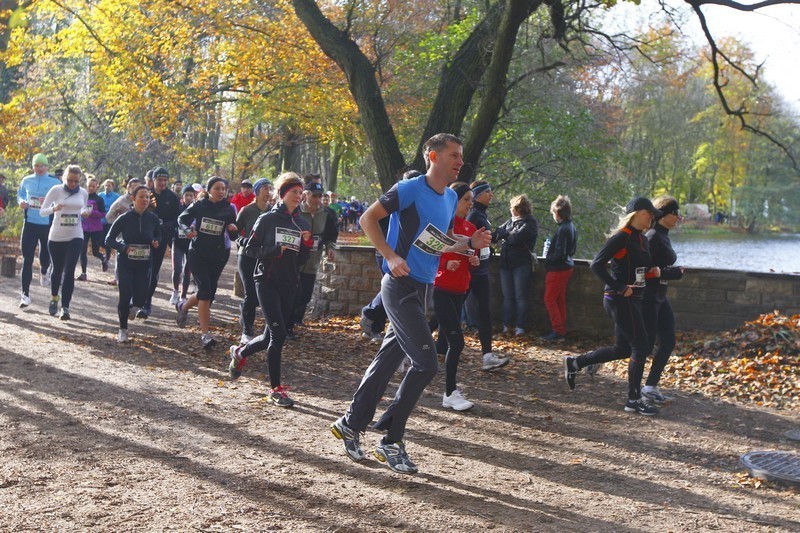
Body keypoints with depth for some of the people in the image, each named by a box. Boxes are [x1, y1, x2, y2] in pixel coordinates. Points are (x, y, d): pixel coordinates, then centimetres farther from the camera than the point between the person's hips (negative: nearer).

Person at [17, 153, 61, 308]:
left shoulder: (55, 183, -2)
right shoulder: (26, 181, 7)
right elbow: (20, 194, 19)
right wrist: (21, 202, -3)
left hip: (47, 224, -1)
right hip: (30, 223, 1)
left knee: (45, 255, 11)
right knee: (27, 259, -4)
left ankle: (44, 272, 50)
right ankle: (25, 294, -2)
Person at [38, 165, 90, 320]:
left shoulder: (83, 193, 2)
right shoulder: (56, 190, -7)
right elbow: (42, 212, -6)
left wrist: (85, 213, -5)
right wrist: (54, 209, -27)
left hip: (75, 237, 1)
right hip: (56, 237, -1)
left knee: (69, 271, -10)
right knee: (57, 269, 12)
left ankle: (65, 307, -9)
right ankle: (54, 297, 39)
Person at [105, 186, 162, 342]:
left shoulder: (153, 219, -3)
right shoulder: (125, 218, -11)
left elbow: (158, 235, 16)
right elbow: (109, 240, -5)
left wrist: (156, 242, -7)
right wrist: (124, 248, -21)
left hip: (144, 264, 3)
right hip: (125, 262, -2)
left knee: (140, 299, -2)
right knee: (125, 295, -7)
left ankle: (125, 307, 36)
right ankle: (123, 330, 14)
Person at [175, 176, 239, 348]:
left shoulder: (228, 209, 0)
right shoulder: (199, 206, -5)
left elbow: (233, 237, 4)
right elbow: (182, 219, 9)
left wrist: (234, 229, -19)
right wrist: (187, 230, -11)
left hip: (217, 256, 3)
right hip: (197, 253, -3)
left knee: (209, 292, 9)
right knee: (205, 289, -16)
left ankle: (183, 306, 41)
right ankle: (205, 334, -14)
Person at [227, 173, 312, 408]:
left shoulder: (303, 224, 9)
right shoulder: (268, 219, -3)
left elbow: (301, 260, 11)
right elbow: (250, 248, -4)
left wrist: (307, 244, -7)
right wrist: (275, 251, -17)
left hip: (289, 285, 5)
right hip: (267, 281, -5)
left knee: (272, 336, 9)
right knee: (278, 333, -14)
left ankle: (240, 352, 40)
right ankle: (276, 389, -6)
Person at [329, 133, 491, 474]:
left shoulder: (451, 198, 13)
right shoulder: (410, 189, -12)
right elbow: (368, 219, -10)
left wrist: (470, 243, 5)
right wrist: (391, 256, -19)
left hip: (422, 289, 8)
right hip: (401, 286, -8)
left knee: (389, 360, 13)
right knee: (426, 363, -12)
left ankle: (351, 424, 26)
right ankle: (390, 442, -1)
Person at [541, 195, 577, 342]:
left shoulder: (562, 229, -21)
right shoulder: (571, 227, 8)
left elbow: (559, 253, -23)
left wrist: (547, 258, -6)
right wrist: (551, 250, 13)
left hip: (558, 269, -9)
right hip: (566, 267, 9)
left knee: (550, 299, -2)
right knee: (560, 300, 14)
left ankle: (558, 331, -3)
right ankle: (562, 330, 19)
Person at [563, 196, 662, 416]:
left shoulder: (641, 239, 13)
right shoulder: (621, 237, -14)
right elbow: (596, 264, -20)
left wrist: (653, 270, 1)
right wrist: (619, 288, -21)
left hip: (632, 300, 10)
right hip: (620, 300, -10)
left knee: (623, 349, 14)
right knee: (640, 346, -6)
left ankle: (574, 363, 26)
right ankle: (634, 400, 5)